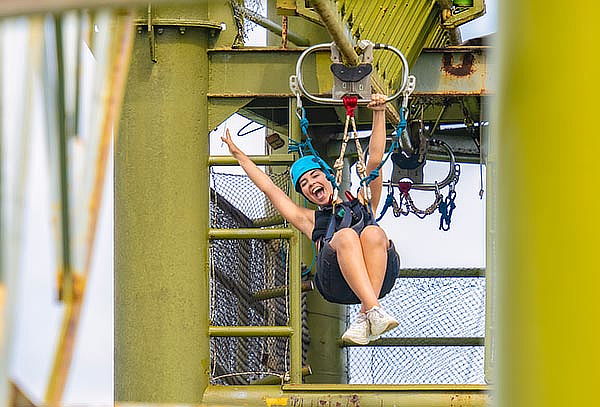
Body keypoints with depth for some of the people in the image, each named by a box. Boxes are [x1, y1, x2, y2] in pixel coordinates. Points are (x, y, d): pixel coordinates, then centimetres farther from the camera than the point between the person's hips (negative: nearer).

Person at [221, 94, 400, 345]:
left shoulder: (362, 203, 36)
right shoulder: (311, 220, 37)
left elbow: (375, 161, 30)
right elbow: (269, 188, 41)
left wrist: (379, 115, 25)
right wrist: (238, 155, 47)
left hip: (381, 276, 0)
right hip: (336, 283, 0)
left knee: (372, 233, -32)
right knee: (345, 236, -32)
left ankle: (366, 317, -44)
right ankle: (374, 311, -53)